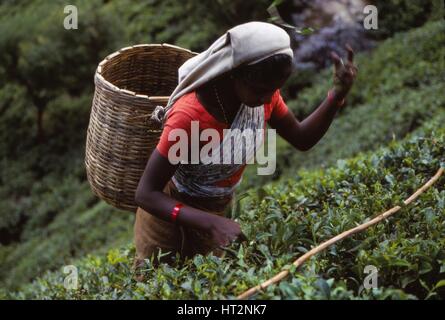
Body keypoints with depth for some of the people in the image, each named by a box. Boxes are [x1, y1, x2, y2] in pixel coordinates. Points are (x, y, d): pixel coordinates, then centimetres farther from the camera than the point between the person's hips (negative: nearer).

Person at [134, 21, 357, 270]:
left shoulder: (262, 92, -19)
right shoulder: (189, 115, -37)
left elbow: (302, 139, -3)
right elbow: (146, 194, -33)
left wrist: (338, 94, -19)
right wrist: (211, 223, -46)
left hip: (218, 209, 5)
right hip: (168, 209, -5)